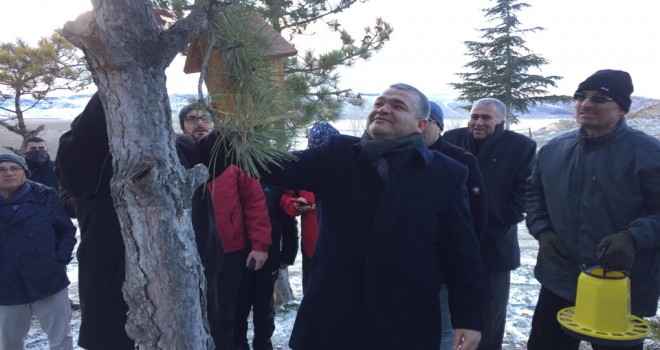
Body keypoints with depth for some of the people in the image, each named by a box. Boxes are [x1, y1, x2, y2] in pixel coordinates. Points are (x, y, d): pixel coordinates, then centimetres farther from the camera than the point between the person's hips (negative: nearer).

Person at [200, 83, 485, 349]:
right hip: (330, 319, 1)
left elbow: (462, 254, 1)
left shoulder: (447, 175, -1)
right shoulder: (336, 155, 2)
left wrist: (469, 317, -2)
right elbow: (278, 168, -10)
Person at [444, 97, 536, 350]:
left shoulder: (521, 147, -2)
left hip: (494, 244, -1)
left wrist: (501, 226, -10)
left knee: (491, 311, 11)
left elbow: (523, 192, -3)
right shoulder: (451, 140, 2)